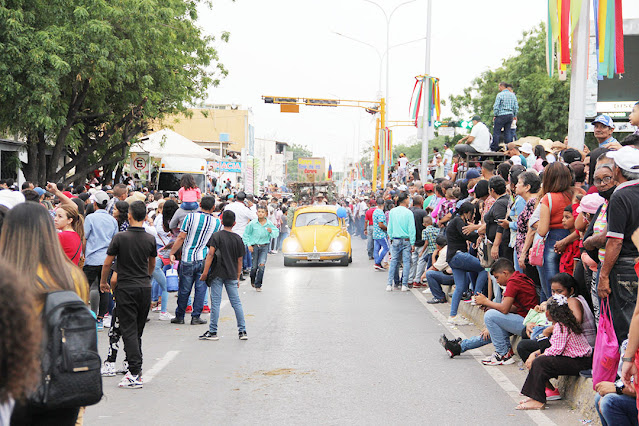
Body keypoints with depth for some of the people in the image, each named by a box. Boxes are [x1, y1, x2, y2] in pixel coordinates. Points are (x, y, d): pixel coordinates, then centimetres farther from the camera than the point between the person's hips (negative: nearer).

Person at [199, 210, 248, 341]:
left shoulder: (217, 236, -5)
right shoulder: (238, 238, 6)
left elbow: (210, 254, -14)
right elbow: (239, 260, 9)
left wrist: (205, 272, -12)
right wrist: (237, 277, 18)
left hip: (218, 274, -3)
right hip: (232, 275, 3)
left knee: (215, 303, 0)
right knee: (236, 302, 7)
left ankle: (213, 332, 2)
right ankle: (242, 331, 8)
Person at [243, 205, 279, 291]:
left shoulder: (269, 224, -1)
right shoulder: (252, 223, -7)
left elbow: (276, 234, 6)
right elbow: (246, 234, 2)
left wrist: (271, 231, -15)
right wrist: (249, 245, -5)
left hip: (264, 247, 1)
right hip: (254, 246, -1)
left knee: (262, 265, -13)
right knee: (254, 266, 5)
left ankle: (258, 285, -3)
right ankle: (252, 281, 35)